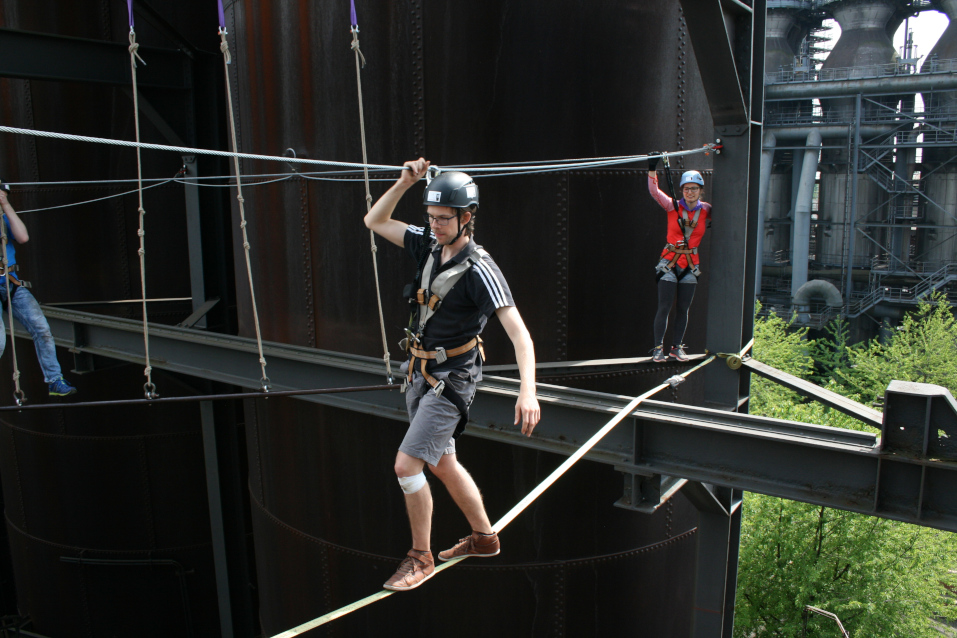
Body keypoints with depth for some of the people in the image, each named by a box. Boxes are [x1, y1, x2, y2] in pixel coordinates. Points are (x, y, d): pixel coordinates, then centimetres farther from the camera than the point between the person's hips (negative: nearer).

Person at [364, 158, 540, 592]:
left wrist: (527, 390, -45)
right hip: (420, 373, 8)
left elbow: (518, 331, -31)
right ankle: (484, 537, 38)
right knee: (442, 463, 18)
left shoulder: (479, 269, -23)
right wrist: (404, 182, -7)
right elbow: (375, 221, 8)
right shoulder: (430, 245, -1)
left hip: (451, 380, -8)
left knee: (406, 465, -10)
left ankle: (421, 559, 11)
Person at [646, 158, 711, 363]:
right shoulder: (673, 206, -5)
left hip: (690, 265, 3)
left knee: (683, 309, 8)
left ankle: (677, 347, 19)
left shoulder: (706, 210, 2)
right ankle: (658, 348, 4)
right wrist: (652, 168, -24)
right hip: (669, 262, -3)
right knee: (664, 307, -3)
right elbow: (654, 191, -15)